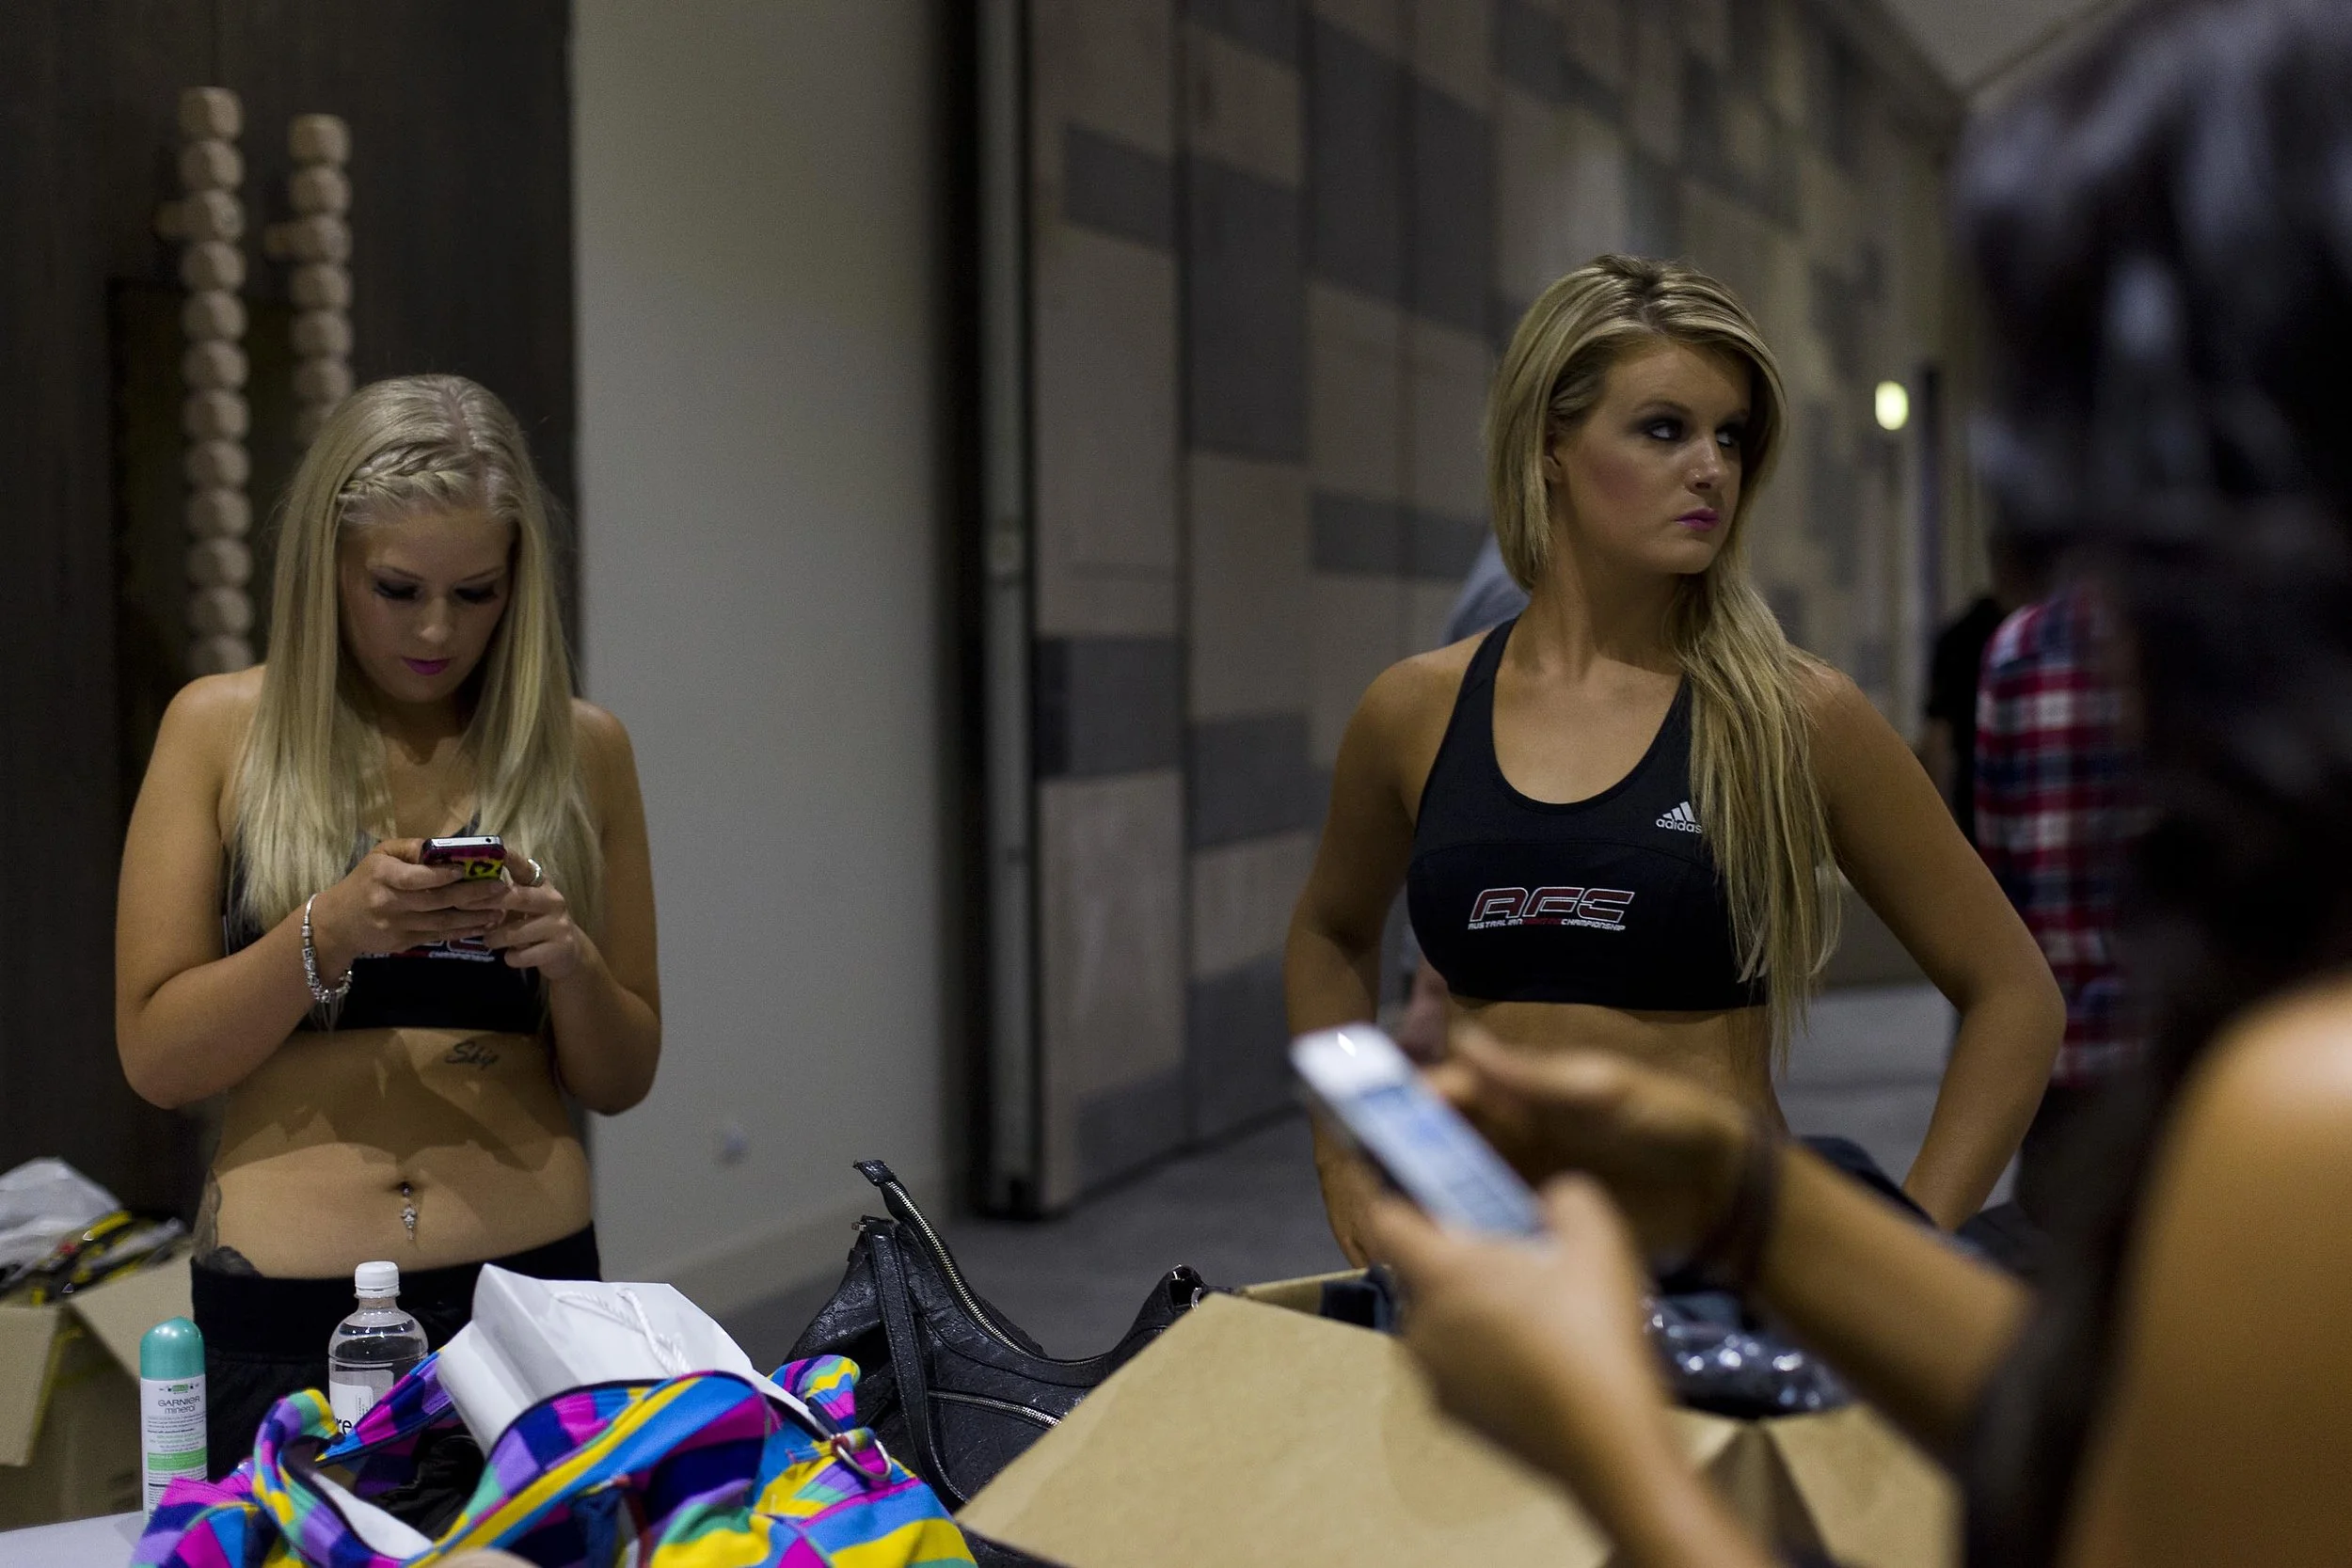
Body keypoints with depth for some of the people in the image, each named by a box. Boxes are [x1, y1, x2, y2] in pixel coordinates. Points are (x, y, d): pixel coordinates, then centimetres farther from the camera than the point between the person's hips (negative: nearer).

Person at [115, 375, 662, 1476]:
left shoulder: (579, 747, 4)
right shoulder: (222, 729, 0)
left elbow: (621, 1079, 9)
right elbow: (154, 1057, -3)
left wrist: (568, 960, -12)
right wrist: (332, 928, -18)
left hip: (532, 1274, 1)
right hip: (282, 1307, -1)